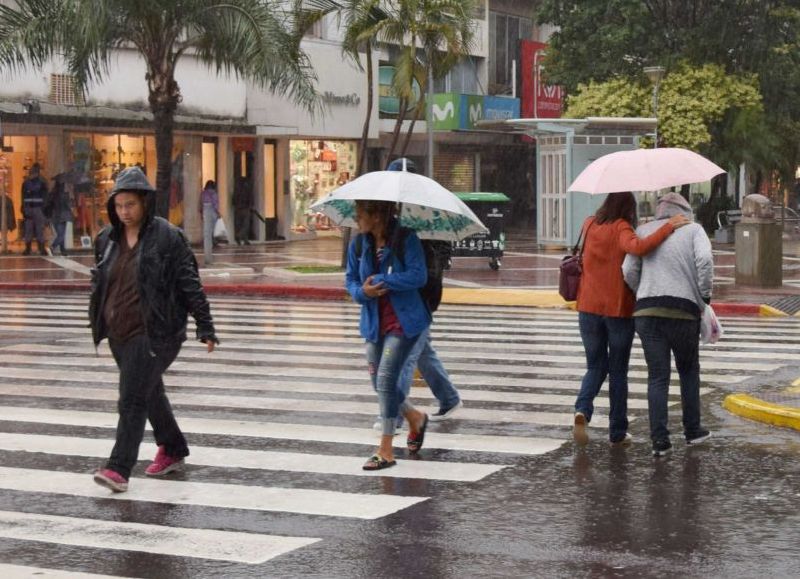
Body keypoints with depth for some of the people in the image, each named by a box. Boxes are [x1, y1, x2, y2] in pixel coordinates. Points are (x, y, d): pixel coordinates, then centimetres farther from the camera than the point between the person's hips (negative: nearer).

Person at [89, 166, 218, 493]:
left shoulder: (167, 237, -10)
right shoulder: (107, 239, 7)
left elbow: (190, 284, -9)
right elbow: (99, 283, 17)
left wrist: (205, 327, -10)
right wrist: (98, 323, 18)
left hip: (152, 333, -7)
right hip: (119, 333, 7)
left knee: (133, 400, -11)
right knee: (150, 393, 19)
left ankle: (119, 469, -11)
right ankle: (173, 451, 36)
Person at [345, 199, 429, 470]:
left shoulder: (406, 239, -14)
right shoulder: (358, 244, 4)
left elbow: (418, 276, -21)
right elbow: (350, 279, 10)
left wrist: (379, 281, -20)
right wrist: (361, 292, -13)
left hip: (403, 321, -7)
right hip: (375, 322, 7)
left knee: (385, 380, -12)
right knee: (378, 383, 12)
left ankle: (386, 451, -4)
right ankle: (416, 418, 40)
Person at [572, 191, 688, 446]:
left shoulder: (589, 225, 4)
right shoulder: (621, 228, -12)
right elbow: (638, 247, -31)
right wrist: (668, 227, -25)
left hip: (588, 308, 4)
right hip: (619, 310, -4)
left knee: (596, 366, 15)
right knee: (618, 370, 10)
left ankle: (582, 409, -13)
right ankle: (618, 432, 13)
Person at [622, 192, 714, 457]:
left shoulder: (644, 231, 13)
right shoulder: (694, 230, 8)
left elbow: (629, 271, 3)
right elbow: (705, 260, -11)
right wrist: (705, 296, -1)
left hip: (647, 312, 2)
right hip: (684, 310, -1)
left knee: (657, 376, 5)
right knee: (689, 370, 18)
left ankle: (660, 439, -1)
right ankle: (692, 430, 25)